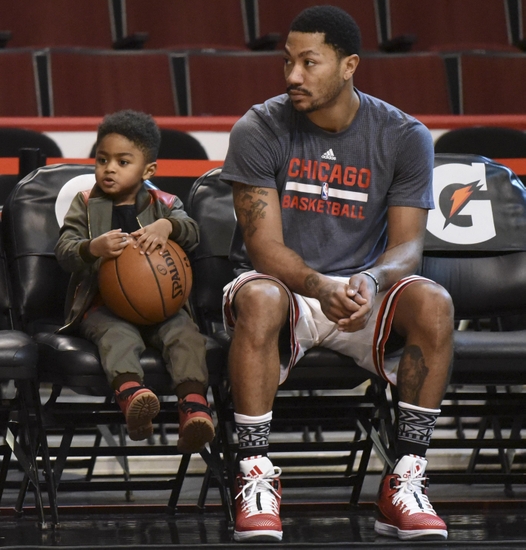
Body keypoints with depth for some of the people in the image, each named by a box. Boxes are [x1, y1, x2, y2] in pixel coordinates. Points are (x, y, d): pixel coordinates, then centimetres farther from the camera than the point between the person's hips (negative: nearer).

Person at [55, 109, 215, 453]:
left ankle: (194, 403, -48)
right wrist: (93, 248, -26)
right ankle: (131, 392, -63)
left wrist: (166, 226, -31)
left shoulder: (163, 204, 14)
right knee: (119, 335, -34)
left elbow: (192, 232, -6)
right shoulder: (86, 205, 12)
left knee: (184, 331, -28)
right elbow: (64, 251, -2)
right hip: (103, 305, -2)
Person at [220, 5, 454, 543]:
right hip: (287, 284, -2)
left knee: (432, 302, -30)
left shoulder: (404, 136, -3)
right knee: (258, 297, -38)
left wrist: (372, 281, -32)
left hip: (361, 289, 2)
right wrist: (319, 288, -34)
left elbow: (406, 245, -7)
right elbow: (265, 247, -13)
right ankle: (256, 475, -30)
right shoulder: (259, 130, -8)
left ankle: (405, 481, -24)